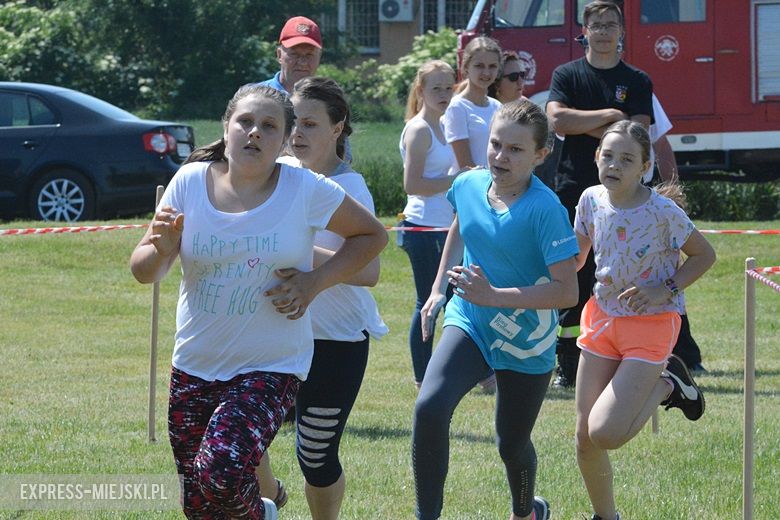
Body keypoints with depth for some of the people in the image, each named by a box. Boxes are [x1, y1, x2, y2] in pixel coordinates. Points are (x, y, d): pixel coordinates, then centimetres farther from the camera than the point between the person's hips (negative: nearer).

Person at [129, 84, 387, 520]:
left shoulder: (306, 190, -8)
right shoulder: (190, 182, -3)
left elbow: (373, 235, 6)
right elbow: (144, 272, 1)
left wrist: (315, 281, -7)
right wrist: (161, 250, -22)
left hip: (272, 366, -3)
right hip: (195, 366, 3)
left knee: (220, 477, -24)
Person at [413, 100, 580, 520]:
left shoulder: (545, 209, -24)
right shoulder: (468, 185, -7)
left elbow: (567, 291, -26)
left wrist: (493, 296, -31)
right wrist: (438, 289, 16)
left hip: (526, 341, -3)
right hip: (470, 324, 3)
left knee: (512, 446, 13)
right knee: (429, 408, -24)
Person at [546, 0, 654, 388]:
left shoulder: (637, 82, 9)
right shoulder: (567, 75, 8)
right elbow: (557, 120, -10)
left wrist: (584, 126, -7)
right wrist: (608, 117, -8)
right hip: (574, 192, 0)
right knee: (573, 282, -2)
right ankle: (567, 366, 3)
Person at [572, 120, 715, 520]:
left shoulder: (662, 211, -19)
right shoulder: (591, 200, -4)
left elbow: (704, 255, -6)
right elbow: (574, 260, 9)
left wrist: (665, 290, -17)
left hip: (650, 323, -5)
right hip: (603, 318, 5)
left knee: (605, 434, -14)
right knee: (585, 438, 5)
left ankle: (667, 385, 11)